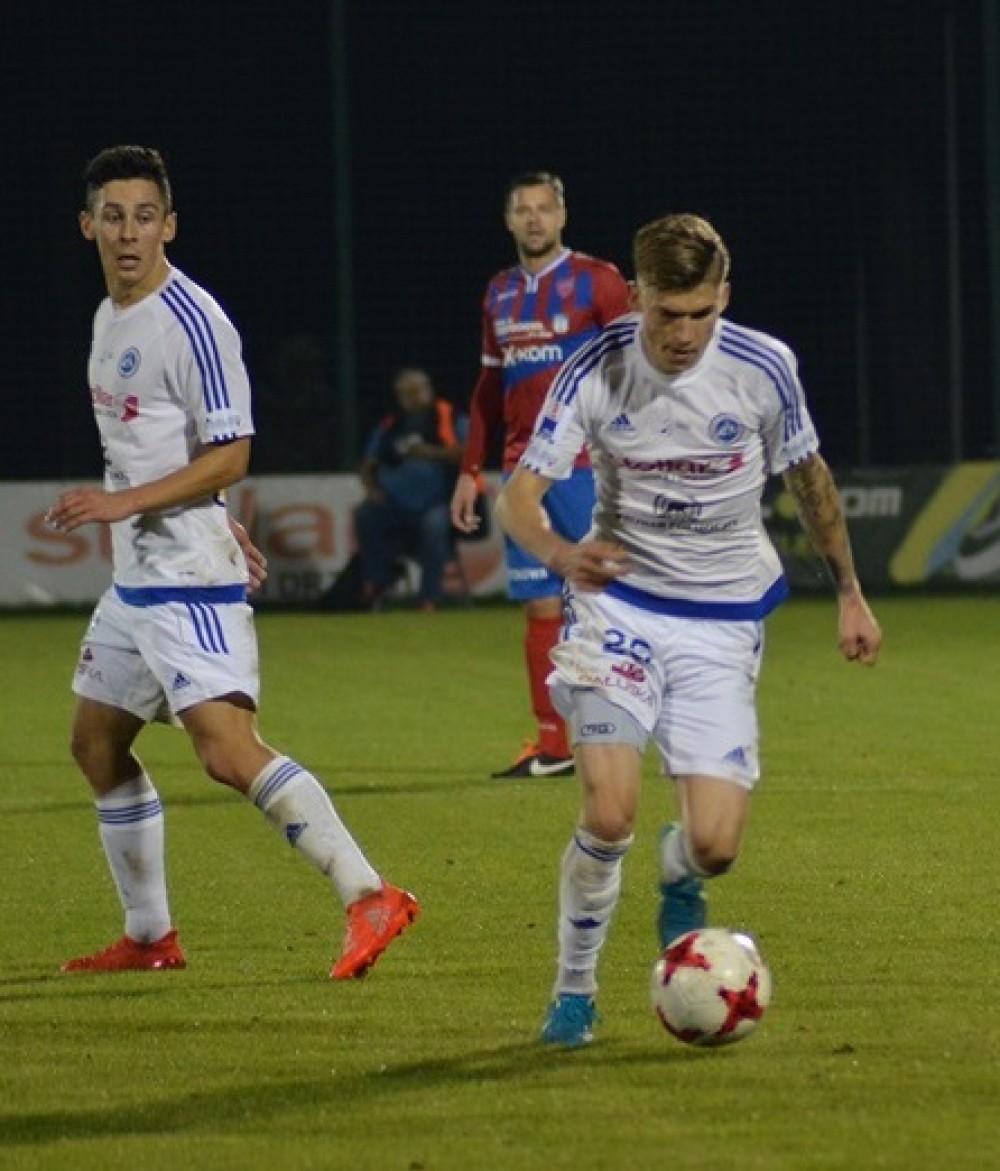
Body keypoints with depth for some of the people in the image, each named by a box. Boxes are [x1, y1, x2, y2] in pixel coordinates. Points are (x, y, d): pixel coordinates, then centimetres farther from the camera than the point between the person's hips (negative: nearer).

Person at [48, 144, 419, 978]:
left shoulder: (191, 322, -15)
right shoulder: (110, 317, 14)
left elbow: (229, 457, -18)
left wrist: (123, 503, -23)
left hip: (191, 581, -10)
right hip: (135, 577, 10)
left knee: (229, 752, -20)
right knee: (97, 745, 15)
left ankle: (371, 899, -19)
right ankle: (150, 936, 25)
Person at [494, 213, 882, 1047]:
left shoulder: (764, 368, -9)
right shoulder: (596, 375, -12)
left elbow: (809, 478, 8)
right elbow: (519, 496, -15)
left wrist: (850, 593, 13)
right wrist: (560, 554, -37)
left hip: (725, 619, 1)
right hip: (622, 600, -1)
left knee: (715, 845, -10)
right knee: (610, 812, -20)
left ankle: (680, 880, 30)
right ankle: (575, 990, 3)